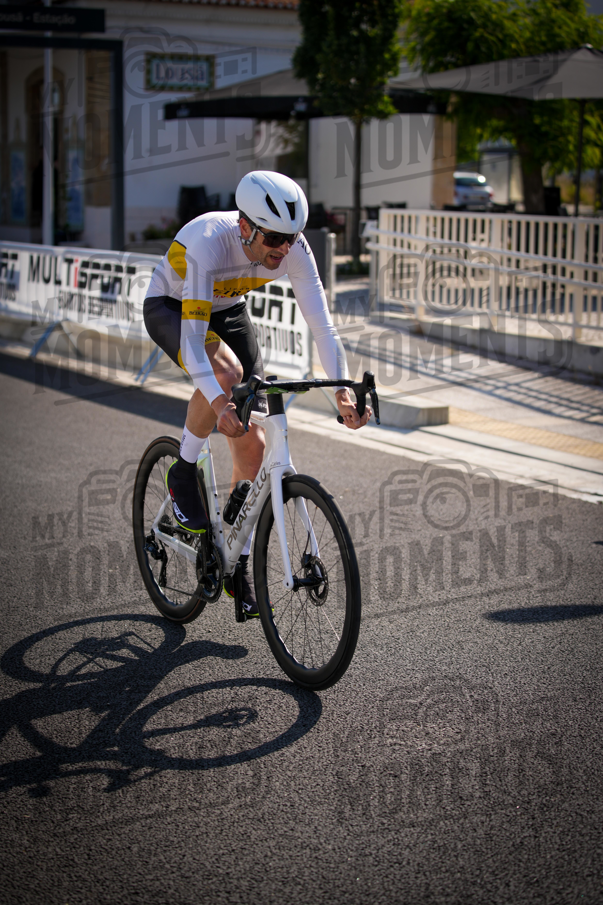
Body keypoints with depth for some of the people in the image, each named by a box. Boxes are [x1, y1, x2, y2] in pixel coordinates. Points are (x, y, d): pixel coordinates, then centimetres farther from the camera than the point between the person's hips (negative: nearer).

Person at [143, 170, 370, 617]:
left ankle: (238, 566, 11)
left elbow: (322, 323, -26)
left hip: (228, 311, 5)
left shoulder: (294, 249, -26)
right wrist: (218, 401, -58)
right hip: (171, 308, -5)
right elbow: (192, 339, -44)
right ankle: (184, 475, -12)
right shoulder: (208, 244, -39)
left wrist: (343, 390, -40)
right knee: (225, 370, -38)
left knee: (252, 442, -4)